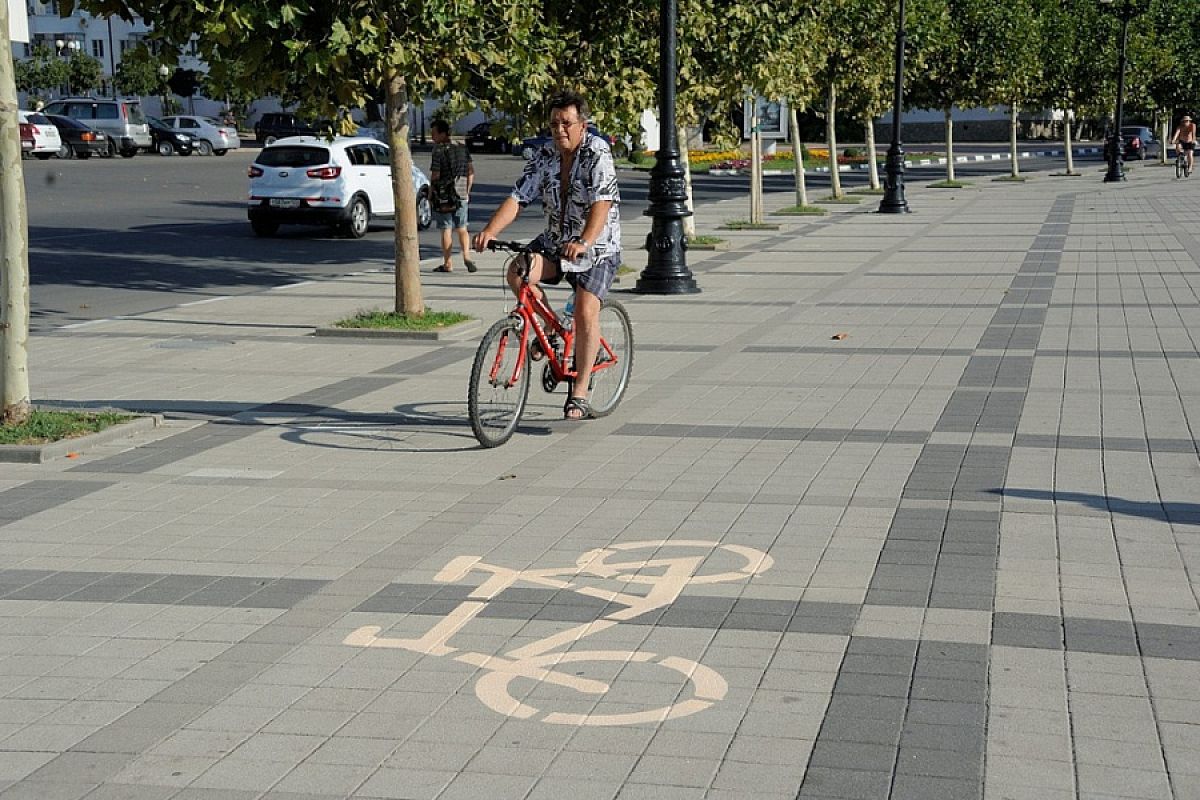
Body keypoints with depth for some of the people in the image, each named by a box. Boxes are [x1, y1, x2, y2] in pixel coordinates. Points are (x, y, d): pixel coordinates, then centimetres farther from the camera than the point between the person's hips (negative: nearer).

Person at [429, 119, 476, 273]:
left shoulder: (439, 151, -12)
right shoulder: (463, 149, 7)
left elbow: (435, 175, -15)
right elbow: (471, 172, 9)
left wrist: (431, 194, -2)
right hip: (462, 195, 5)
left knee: (446, 230, 2)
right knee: (462, 229, 14)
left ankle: (448, 264, 5)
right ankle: (466, 256, -3)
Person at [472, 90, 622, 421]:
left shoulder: (597, 153, -17)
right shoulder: (544, 156, -1)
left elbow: (602, 202, -29)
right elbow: (517, 197, -8)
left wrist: (584, 242, -46)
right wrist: (490, 231, -26)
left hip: (597, 247, -5)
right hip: (555, 241, 5)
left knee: (585, 313, -18)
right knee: (517, 273, -22)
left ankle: (579, 395, -8)